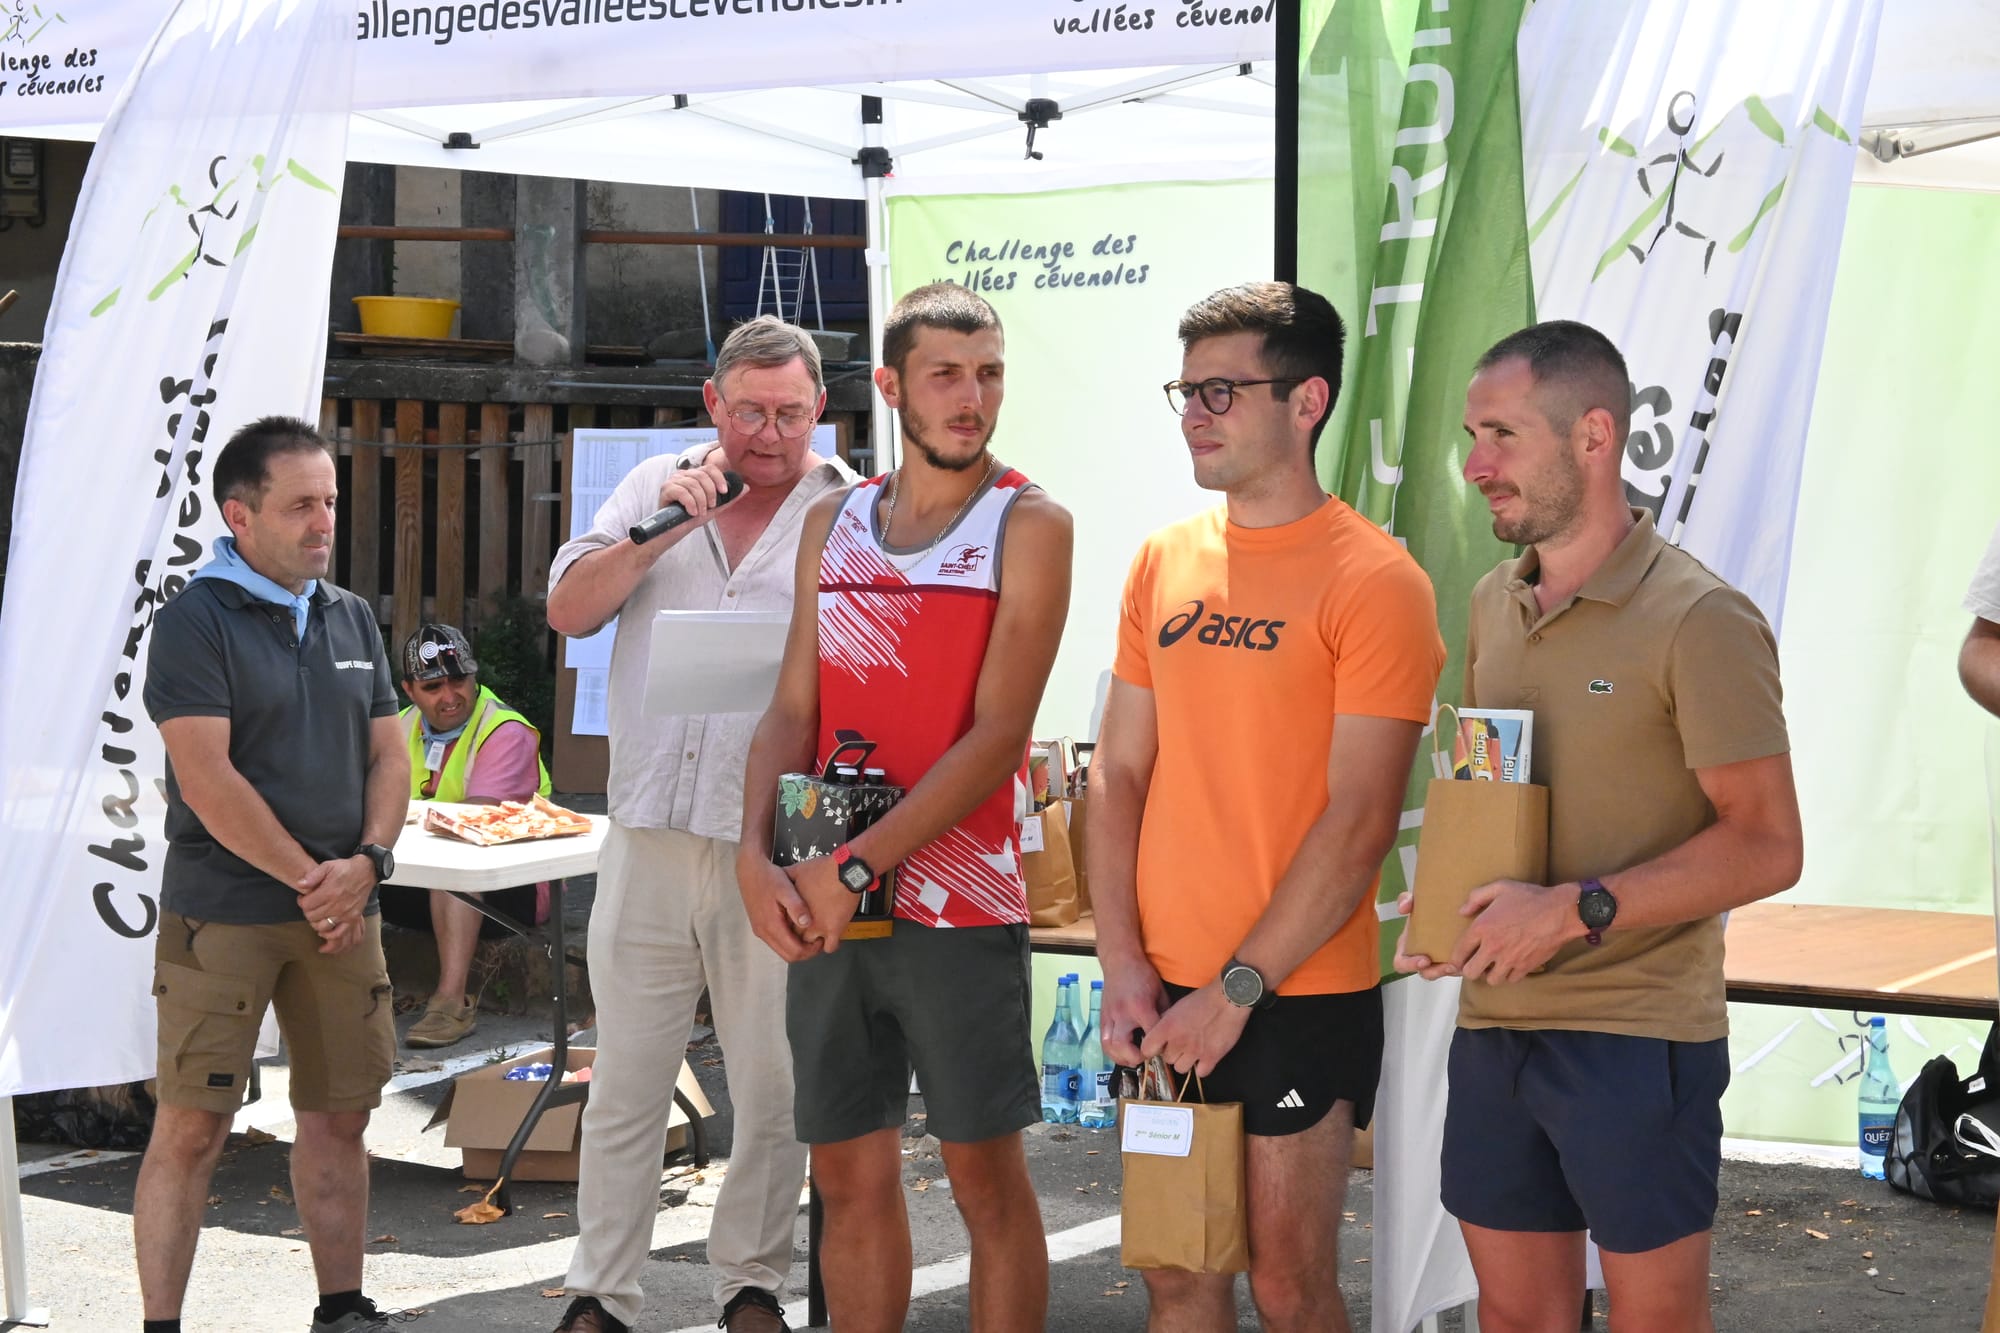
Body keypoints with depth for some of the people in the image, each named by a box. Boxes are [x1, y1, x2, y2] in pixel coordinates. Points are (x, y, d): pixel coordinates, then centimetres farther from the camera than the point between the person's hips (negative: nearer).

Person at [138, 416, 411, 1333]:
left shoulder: (351, 619, 13)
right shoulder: (197, 620, -7)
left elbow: (389, 756, 13)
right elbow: (207, 782, -14)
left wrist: (365, 863, -5)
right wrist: (308, 883, -13)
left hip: (342, 908, 6)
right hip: (221, 912, -6)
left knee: (339, 1118, 10)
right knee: (192, 1127, -5)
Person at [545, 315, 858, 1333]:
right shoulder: (657, 488, 11)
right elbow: (568, 611, 2)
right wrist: (660, 530, -9)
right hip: (648, 837, 2)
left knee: (774, 1088, 6)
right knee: (623, 1086, 8)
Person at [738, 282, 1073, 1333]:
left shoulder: (1027, 525, -3)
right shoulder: (832, 524, 12)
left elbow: (998, 734, -11)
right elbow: (792, 711, 9)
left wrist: (856, 866, -16)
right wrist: (756, 857, -8)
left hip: (959, 904, -4)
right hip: (824, 904, 4)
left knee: (986, 1176, 1)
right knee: (850, 1175, 11)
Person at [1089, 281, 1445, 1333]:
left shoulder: (1372, 577, -10)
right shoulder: (1164, 561, 9)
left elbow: (1359, 821, -14)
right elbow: (1119, 772, 10)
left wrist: (1237, 989, -14)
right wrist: (1125, 964, 0)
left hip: (1301, 999, -5)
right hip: (1162, 1004, 5)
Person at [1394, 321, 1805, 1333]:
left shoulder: (1699, 621, -11)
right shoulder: (1492, 604, 10)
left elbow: (1766, 845, -13)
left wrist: (1577, 909, -20)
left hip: (1636, 1035, -6)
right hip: (1493, 1023, 6)